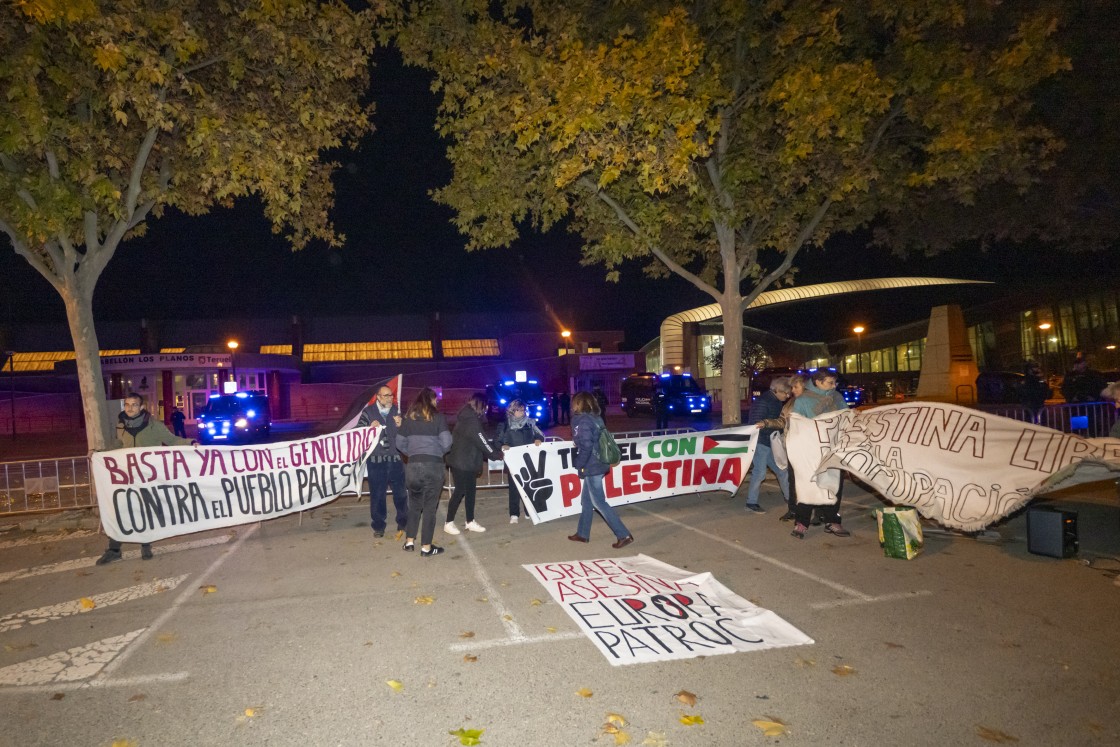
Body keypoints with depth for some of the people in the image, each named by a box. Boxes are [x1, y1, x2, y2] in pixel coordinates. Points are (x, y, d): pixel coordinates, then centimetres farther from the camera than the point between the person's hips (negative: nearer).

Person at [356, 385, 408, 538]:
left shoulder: (397, 410, 9)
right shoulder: (368, 411, 5)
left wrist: (400, 425, -9)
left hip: (396, 458, 2)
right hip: (376, 459, -1)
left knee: (400, 492, 8)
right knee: (377, 494, 4)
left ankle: (403, 523, 23)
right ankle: (378, 526, 17)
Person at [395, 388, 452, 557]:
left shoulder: (408, 417, 8)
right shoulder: (438, 417, -3)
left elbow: (400, 444, 7)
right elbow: (446, 443, -9)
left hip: (413, 465, 4)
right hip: (433, 465, -3)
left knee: (414, 504, 19)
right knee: (430, 506, 4)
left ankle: (409, 541, 22)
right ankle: (426, 547, 9)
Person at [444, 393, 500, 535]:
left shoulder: (467, 418, 13)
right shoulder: (471, 421, -18)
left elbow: (480, 441, 15)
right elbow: (481, 442, -18)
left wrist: (495, 453, 10)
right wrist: (497, 455, -8)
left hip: (468, 462, 10)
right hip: (461, 462, -10)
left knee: (470, 490, 11)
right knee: (460, 491, -4)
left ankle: (470, 522, 18)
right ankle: (449, 523, 5)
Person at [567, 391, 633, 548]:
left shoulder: (581, 420, -16)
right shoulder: (595, 417, 10)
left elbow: (585, 445, -22)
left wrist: (578, 463, -9)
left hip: (591, 466, -9)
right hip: (598, 464, 9)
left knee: (599, 502, -3)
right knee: (586, 499, 18)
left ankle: (624, 535, -2)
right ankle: (583, 533, 29)